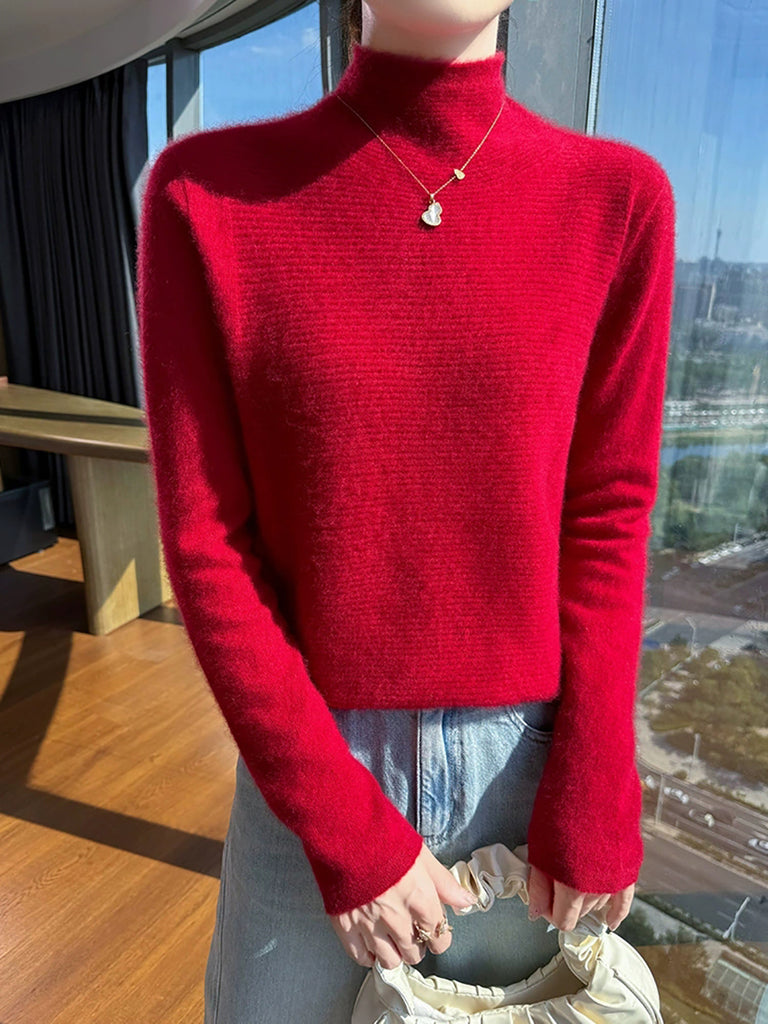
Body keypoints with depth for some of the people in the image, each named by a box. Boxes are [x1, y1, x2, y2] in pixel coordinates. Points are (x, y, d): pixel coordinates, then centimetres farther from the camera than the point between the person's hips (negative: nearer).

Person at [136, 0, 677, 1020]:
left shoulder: (618, 197, -6)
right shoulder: (207, 193, -11)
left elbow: (608, 519, -5)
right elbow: (206, 542, -13)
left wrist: (590, 801, -9)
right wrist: (346, 829, -13)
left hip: (527, 760, 2)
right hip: (318, 766, 0)